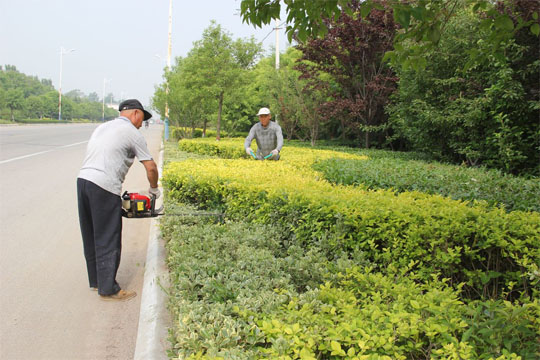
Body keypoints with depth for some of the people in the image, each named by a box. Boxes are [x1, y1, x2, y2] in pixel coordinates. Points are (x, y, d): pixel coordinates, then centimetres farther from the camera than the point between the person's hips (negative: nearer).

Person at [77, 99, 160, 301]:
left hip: (83, 179, 8)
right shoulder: (132, 133, 0)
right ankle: (108, 289, 7)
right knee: (108, 241, 0)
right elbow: (151, 167, -1)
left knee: (91, 237, 16)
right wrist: (154, 189, 17)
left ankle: (95, 281, 28)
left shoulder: (102, 127, 24)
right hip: (104, 187, -8)